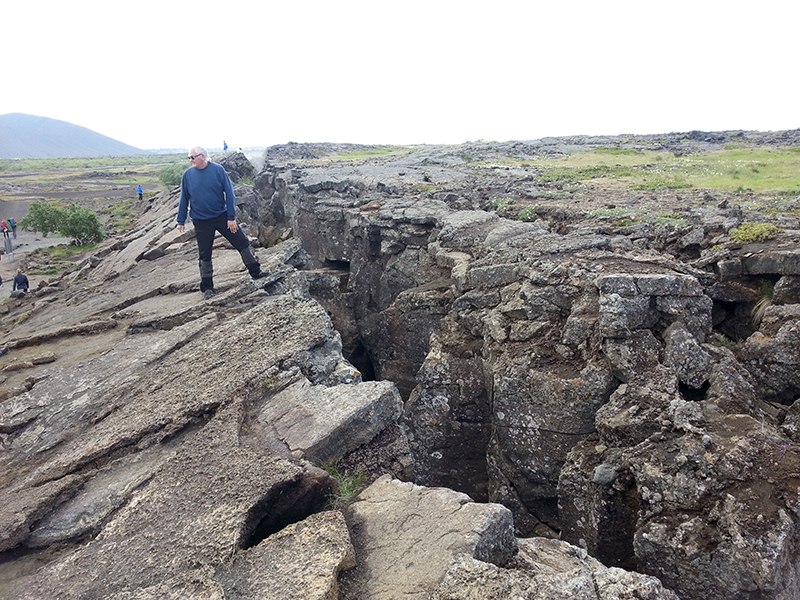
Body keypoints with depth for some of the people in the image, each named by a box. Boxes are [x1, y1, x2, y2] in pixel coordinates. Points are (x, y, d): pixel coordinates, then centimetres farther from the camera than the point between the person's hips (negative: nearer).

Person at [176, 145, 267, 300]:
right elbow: (184, 199, 6)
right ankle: (207, 287, 18)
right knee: (204, 254, 6)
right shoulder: (188, 174, -2)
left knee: (242, 242, 1)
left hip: (222, 216, -1)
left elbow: (229, 193, -6)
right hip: (201, 221, 1)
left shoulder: (218, 170, -8)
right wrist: (181, 221, 7)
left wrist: (231, 217, -10)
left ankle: (255, 272, 18)